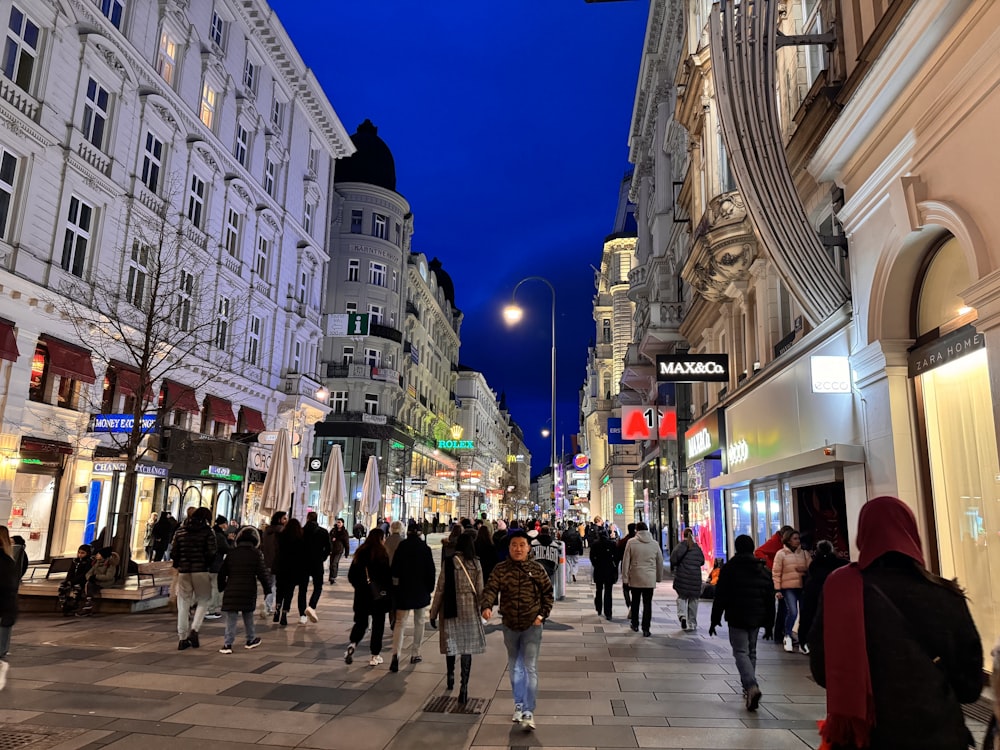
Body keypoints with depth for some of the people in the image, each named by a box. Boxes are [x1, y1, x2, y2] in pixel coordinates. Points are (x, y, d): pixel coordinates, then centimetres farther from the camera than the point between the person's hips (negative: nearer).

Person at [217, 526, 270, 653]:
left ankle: (227, 644, -5)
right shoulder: (256, 554, -1)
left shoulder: (231, 553, 7)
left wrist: (221, 587, 25)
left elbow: (222, 572, 12)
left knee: (231, 618, 2)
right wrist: (267, 589, 8)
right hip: (249, 591, -1)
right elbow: (262, 573, -2)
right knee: (248, 616, 15)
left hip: (231, 590, 1)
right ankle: (251, 639, 25)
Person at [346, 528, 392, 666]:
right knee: (378, 624, 8)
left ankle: (353, 644, -8)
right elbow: (387, 575, -11)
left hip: (362, 594, 4)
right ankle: (375, 656, 11)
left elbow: (351, 574, 7)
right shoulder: (382, 554, -12)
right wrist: (389, 592, 2)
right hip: (379, 595, -4)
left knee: (360, 622, 16)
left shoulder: (360, 552, 1)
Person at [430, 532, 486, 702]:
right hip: (470, 610, 0)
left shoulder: (448, 563, -7)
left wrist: (434, 612, 4)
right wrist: (481, 609, 16)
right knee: (467, 647, 3)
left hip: (450, 609, 0)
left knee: (451, 642, 17)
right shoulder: (476, 564, -3)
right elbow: (480, 590, 2)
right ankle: (464, 685, -2)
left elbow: (440, 589, -4)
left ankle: (451, 676, 34)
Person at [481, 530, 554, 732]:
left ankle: (528, 712, 0)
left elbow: (548, 593, 2)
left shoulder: (537, 569, -6)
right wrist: (486, 606, -34)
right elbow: (490, 589, -15)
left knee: (530, 668, -6)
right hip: (510, 626, 3)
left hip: (532, 626, -2)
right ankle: (519, 705, 34)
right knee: (514, 667, 17)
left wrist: (542, 615, -7)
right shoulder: (500, 569, -5)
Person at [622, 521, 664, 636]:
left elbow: (626, 561, -4)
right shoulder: (654, 543, 3)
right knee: (648, 603, 4)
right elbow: (660, 562, 11)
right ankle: (646, 629, 3)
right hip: (650, 579, 1)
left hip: (635, 577, -1)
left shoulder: (631, 542, -4)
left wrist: (625, 578, 2)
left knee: (635, 602, 16)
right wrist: (659, 577, 22)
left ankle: (635, 625, 27)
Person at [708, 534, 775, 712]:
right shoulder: (764, 570, 7)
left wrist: (715, 620, 0)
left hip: (737, 618, -5)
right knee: (751, 652, 18)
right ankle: (748, 687, 23)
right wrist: (769, 625, 14)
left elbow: (720, 597, -7)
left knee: (740, 652, -4)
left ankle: (751, 686, -24)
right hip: (757, 618, 5)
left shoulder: (729, 568, -6)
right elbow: (770, 599, 9)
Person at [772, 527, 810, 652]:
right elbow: (776, 573, -1)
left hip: (802, 587, 4)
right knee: (792, 612, -13)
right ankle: (788, 637, 8)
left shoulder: (804, 553, 11)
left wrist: (805, 570, -12)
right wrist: (777, 589, -6)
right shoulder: (781, 554, 1)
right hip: (788, 587, -4)